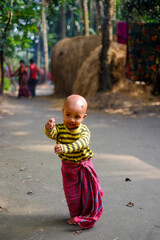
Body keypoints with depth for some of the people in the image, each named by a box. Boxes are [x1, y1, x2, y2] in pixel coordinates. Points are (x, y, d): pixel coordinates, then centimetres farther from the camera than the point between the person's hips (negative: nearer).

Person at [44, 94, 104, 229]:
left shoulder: (84, 131, -18)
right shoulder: (60, 128, -12)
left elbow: (82, 143, -38)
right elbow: (51, 134, -35)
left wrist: (65, 148, -54)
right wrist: (49, 128, -59)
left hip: (84, 166, -1)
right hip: (68, 167, 1)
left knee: (88, 191, 12)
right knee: (71, 193, 13)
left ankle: (90, 213, 35)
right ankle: (74, 215, 34)